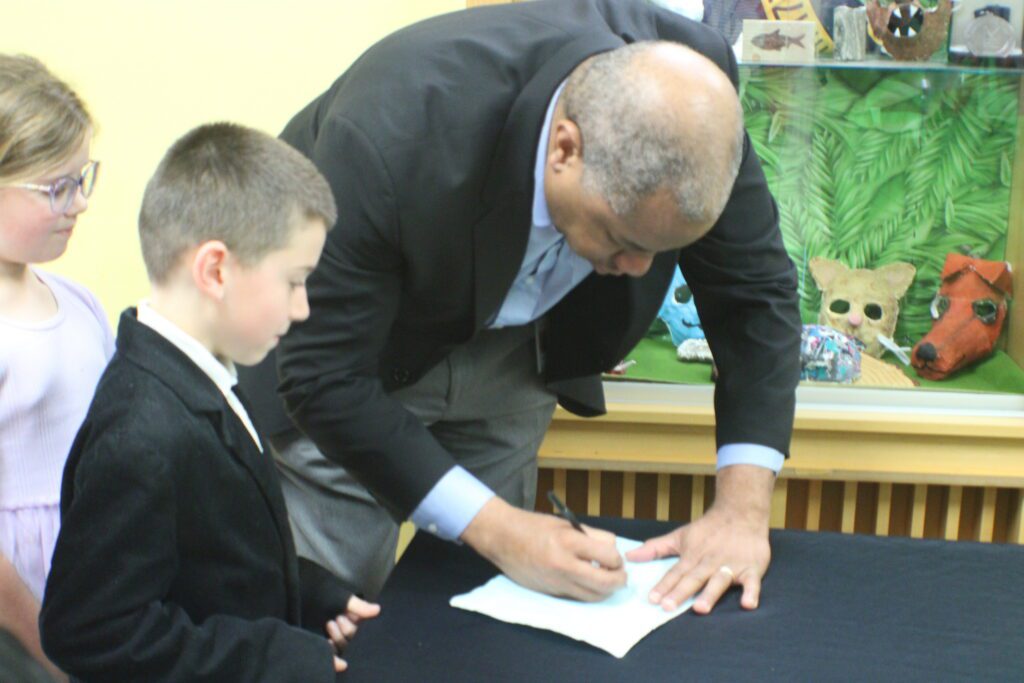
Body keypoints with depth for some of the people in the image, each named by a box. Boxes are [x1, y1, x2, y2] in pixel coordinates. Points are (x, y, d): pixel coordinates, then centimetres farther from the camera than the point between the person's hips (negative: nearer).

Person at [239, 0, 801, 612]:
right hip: (350, 356, -3)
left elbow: (757, 288, -14)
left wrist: (743, 509, -20)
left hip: (508, 351, 4)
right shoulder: (396, 133, -38)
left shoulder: (690, 101, -26)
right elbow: (324, 374, -30)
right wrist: (494, 528, -32)